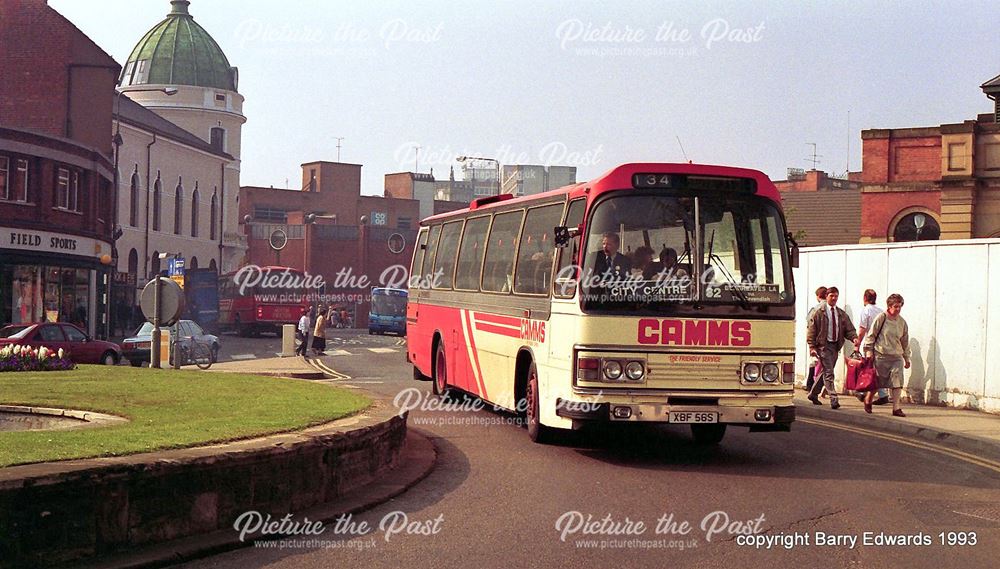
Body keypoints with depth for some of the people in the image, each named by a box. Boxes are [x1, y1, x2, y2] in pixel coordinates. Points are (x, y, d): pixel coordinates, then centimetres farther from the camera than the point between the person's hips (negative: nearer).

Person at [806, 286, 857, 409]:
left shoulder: (842, 314, 11)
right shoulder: (819, 313, -2)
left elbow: (849, 329, 8)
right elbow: (811, 331, -3)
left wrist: (854, 338, -13)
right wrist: (812, 347, -11)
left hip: (836, 346, 5)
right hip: (823, 346, -5)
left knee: (825, 372, 14)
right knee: (828, 373, -11)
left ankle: (813, 394, 30)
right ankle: (833, 399, -15)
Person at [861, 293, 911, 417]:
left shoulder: (902, 322, 8)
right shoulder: (881, 318, -5)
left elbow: (905, 342, 18)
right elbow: (871, 335, -1)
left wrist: (907, 358, 20)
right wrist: (869, 351, -6)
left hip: (897, 357, 4)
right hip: (880, 355, -4)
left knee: (897, 383, -8)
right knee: (876, 382, 3)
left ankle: (897, 408, -6)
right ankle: (868, 401, 28)